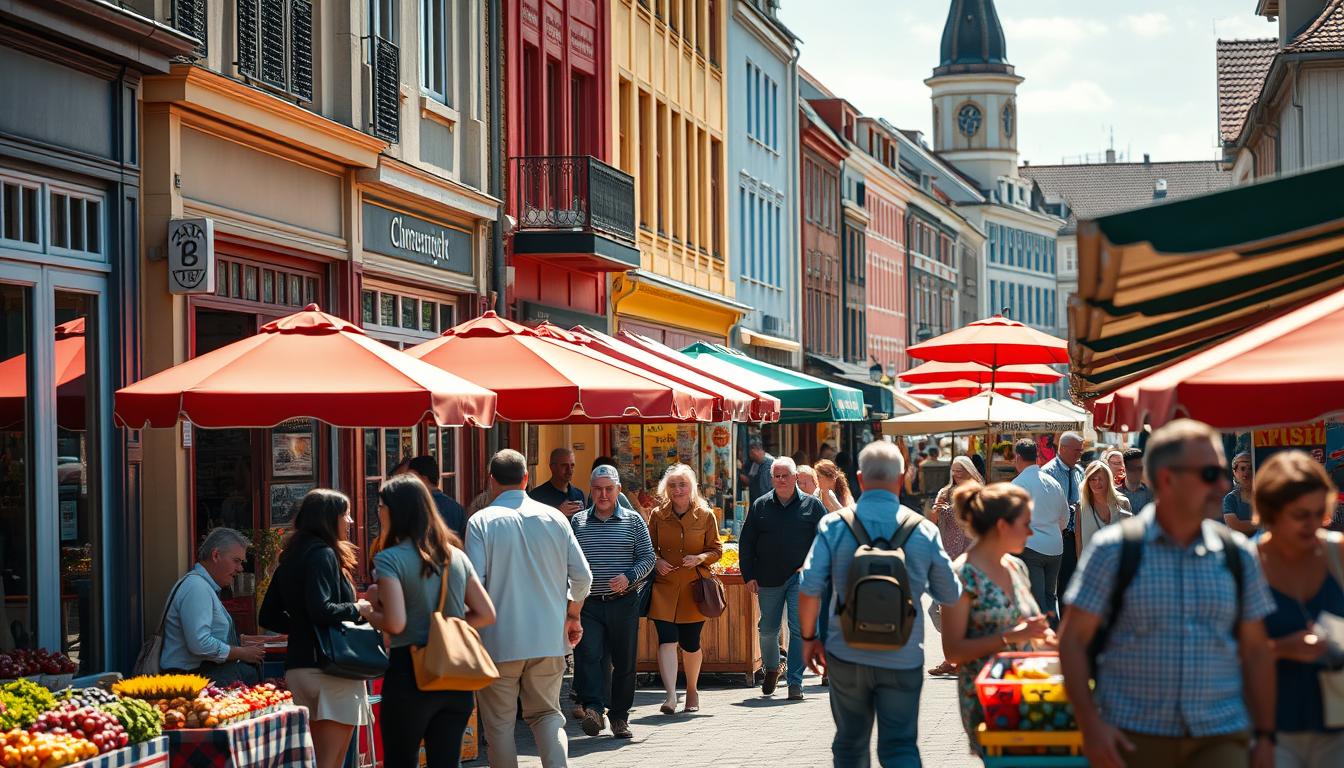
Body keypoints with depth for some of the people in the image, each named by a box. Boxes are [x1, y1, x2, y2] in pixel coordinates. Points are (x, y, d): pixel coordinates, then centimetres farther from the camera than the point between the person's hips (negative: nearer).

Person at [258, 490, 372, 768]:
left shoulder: (291, 559, 16)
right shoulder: (322, 554, -11)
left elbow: (268, 617, 20)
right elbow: (321, 610, -23)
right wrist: (356, 609, -8)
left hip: (298, 666, 9)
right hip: (329, 668, -9)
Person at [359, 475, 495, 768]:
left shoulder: (390, 560, -9)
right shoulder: (456, 556, 9)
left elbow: (395, 623, -18)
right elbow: (486, 615, 9)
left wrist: (369, 612, 1)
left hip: (410, 676, -5)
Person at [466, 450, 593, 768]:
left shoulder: (481, 521, -6)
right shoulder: (554, 518, 4)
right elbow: (582, 576, 4)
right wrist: (572, 616, 20)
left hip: (499, 640, -3)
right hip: (549, 638, 3)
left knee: (499, 723, 7)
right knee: (547, 714, 13)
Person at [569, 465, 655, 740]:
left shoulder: (633, 521, 6)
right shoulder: (577, 522, 10)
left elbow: (648, 557, 4)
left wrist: (629, 577, -13)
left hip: (624, 602, 0)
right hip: (588, 604, 0)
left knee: (624, 661, 4)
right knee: (588, 655, -17)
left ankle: (620, 717, 13)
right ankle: (593, 708, -24)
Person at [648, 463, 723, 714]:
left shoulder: (705, 515, 1)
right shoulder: (657, 515, 4)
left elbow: (716, 550, 6)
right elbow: (648, 549, 13)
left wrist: (700, 558, -13)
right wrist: (656, 561, -7)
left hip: (694, 587, 0)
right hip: (664, 585, 0)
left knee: (690, 643, 8)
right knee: (667, 639, -14)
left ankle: (692, 690, 30)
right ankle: (670, 696, -19)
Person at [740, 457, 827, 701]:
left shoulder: (812, 505, 3)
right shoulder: (760, 506, 7)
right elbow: (746, 542, 9)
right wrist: (749, 576, 2)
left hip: (801, 578, -2)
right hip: (768, 580, 2)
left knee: (799, 630, -9)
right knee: (768, 630, 11)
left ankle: (795, 682, -5)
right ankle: (771, 669, 37)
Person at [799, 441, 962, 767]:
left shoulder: (834, 526, -7)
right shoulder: (923, 531, -5)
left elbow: (809, 589, -10)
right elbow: (951, 596, 4)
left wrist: (809, 638, 5)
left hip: (847, 655, 1)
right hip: (903, 659, -1)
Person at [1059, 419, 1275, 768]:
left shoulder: (1238, 555, 8)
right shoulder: (1113, 550, -2)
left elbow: (1255, 650, 13)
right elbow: (1073, 638, -1)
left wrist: (1264, 737, 9)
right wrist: (1090, 725, -10)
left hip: (1219, 739, 2)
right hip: (1133, 738, -2)